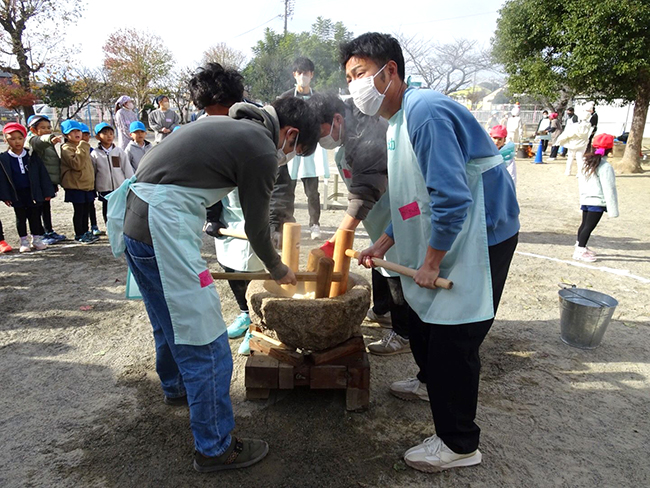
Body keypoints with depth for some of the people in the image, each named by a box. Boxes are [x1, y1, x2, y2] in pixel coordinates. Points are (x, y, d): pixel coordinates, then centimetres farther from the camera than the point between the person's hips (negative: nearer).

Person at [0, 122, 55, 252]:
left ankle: (36, 239, 20)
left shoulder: (32, 156, -2)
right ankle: (24, 241, 20)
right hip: (16, 195, 0)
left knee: (35, 216, 8)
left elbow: (43, 174, -1)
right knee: (20, 218, 10)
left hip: (34, 193, 0)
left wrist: (47, 192, -3)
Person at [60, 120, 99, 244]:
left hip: (87, 185, 8)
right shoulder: (66, 148, -11)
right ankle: (79, 235, 8)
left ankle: (85, 231, 26)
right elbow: (76, 164, -25)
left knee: (86, 210, 14)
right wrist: (81, 149, -24)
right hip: (75, 186, -8)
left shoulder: (83, 147, 16)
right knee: (79, 211, -1)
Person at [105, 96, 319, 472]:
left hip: (135, 219, 11)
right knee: (204, 340, -1)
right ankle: (215, 448, 13)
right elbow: (257, 226, -1)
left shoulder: (234, 126, 19)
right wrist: (278, 270, 17)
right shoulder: (262, 150, -9)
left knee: (169, 320, 28)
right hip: (164, 227, -10)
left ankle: (176, 387, 53)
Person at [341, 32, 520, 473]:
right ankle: (430, 380, 48)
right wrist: (383, 244, 12)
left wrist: (431, 262, -19)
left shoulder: (425, 113, -23)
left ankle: (459, 444, 14)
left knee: (452, 336, -5)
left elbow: (452, 198, -28)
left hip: (481, 234, -10)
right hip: (450, 234, 10)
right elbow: (412, 198, 17)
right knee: (421, 311, 22)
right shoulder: (397, 121, 11)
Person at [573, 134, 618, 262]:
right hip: (597, 202, -8)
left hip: (585, 200, 8)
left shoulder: (586, 162, 8)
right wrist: (612, 209, -11)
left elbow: (580, 180, 17)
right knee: (589, 226, -5)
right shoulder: (605, 167, -15)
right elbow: (608, 189, -15)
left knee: (584, 224, 17)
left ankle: (580, 246, 28)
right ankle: (580, 251, -5)